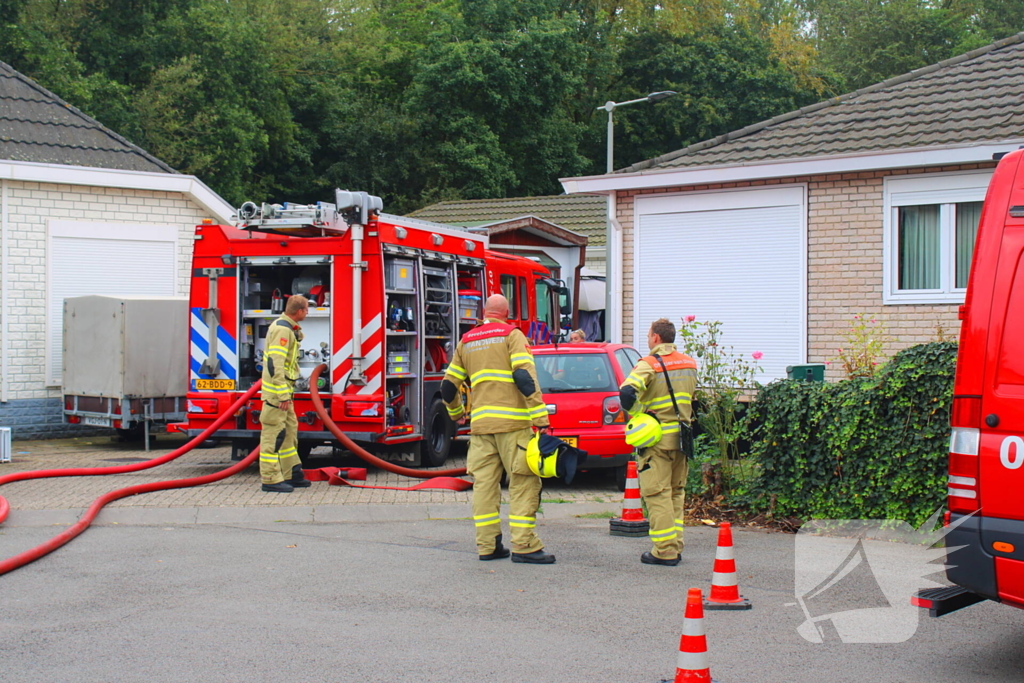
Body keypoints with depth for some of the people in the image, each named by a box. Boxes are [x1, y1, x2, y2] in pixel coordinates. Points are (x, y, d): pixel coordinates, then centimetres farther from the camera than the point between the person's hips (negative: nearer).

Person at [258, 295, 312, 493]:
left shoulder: (286, 327, 16)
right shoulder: (282, 330, -17)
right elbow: (275, 364, -25)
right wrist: (282, 395, -26)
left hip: (284, 391, 11)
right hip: (278, 391, -11)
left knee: (290, 430, 15)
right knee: (273, 434, -8)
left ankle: (292, 474, 23)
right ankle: (271, 479, -6)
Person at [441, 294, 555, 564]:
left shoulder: (467, 341, 16)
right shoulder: (512, 335, 0)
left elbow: (449, 385, 20)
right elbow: (525, 377, -13)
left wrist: (456, 412, 39)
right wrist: (540, 417, -16)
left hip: (480, 422, 5)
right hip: (512, 421, -5)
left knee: (484, 483, 7)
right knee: (523, 483, -3)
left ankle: (487, 545, 8)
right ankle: (524, 546, -7)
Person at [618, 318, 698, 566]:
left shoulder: (649, 364, -12)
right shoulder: (689, 363, 9)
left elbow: (627, 393, -26)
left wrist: (638, 412, -10)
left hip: (657, 437, -7)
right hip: (682, 435, 7)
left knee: (657, 493, -3)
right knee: (676, 492, 15)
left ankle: (665, 550, -4)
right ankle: (675, 547, 16)